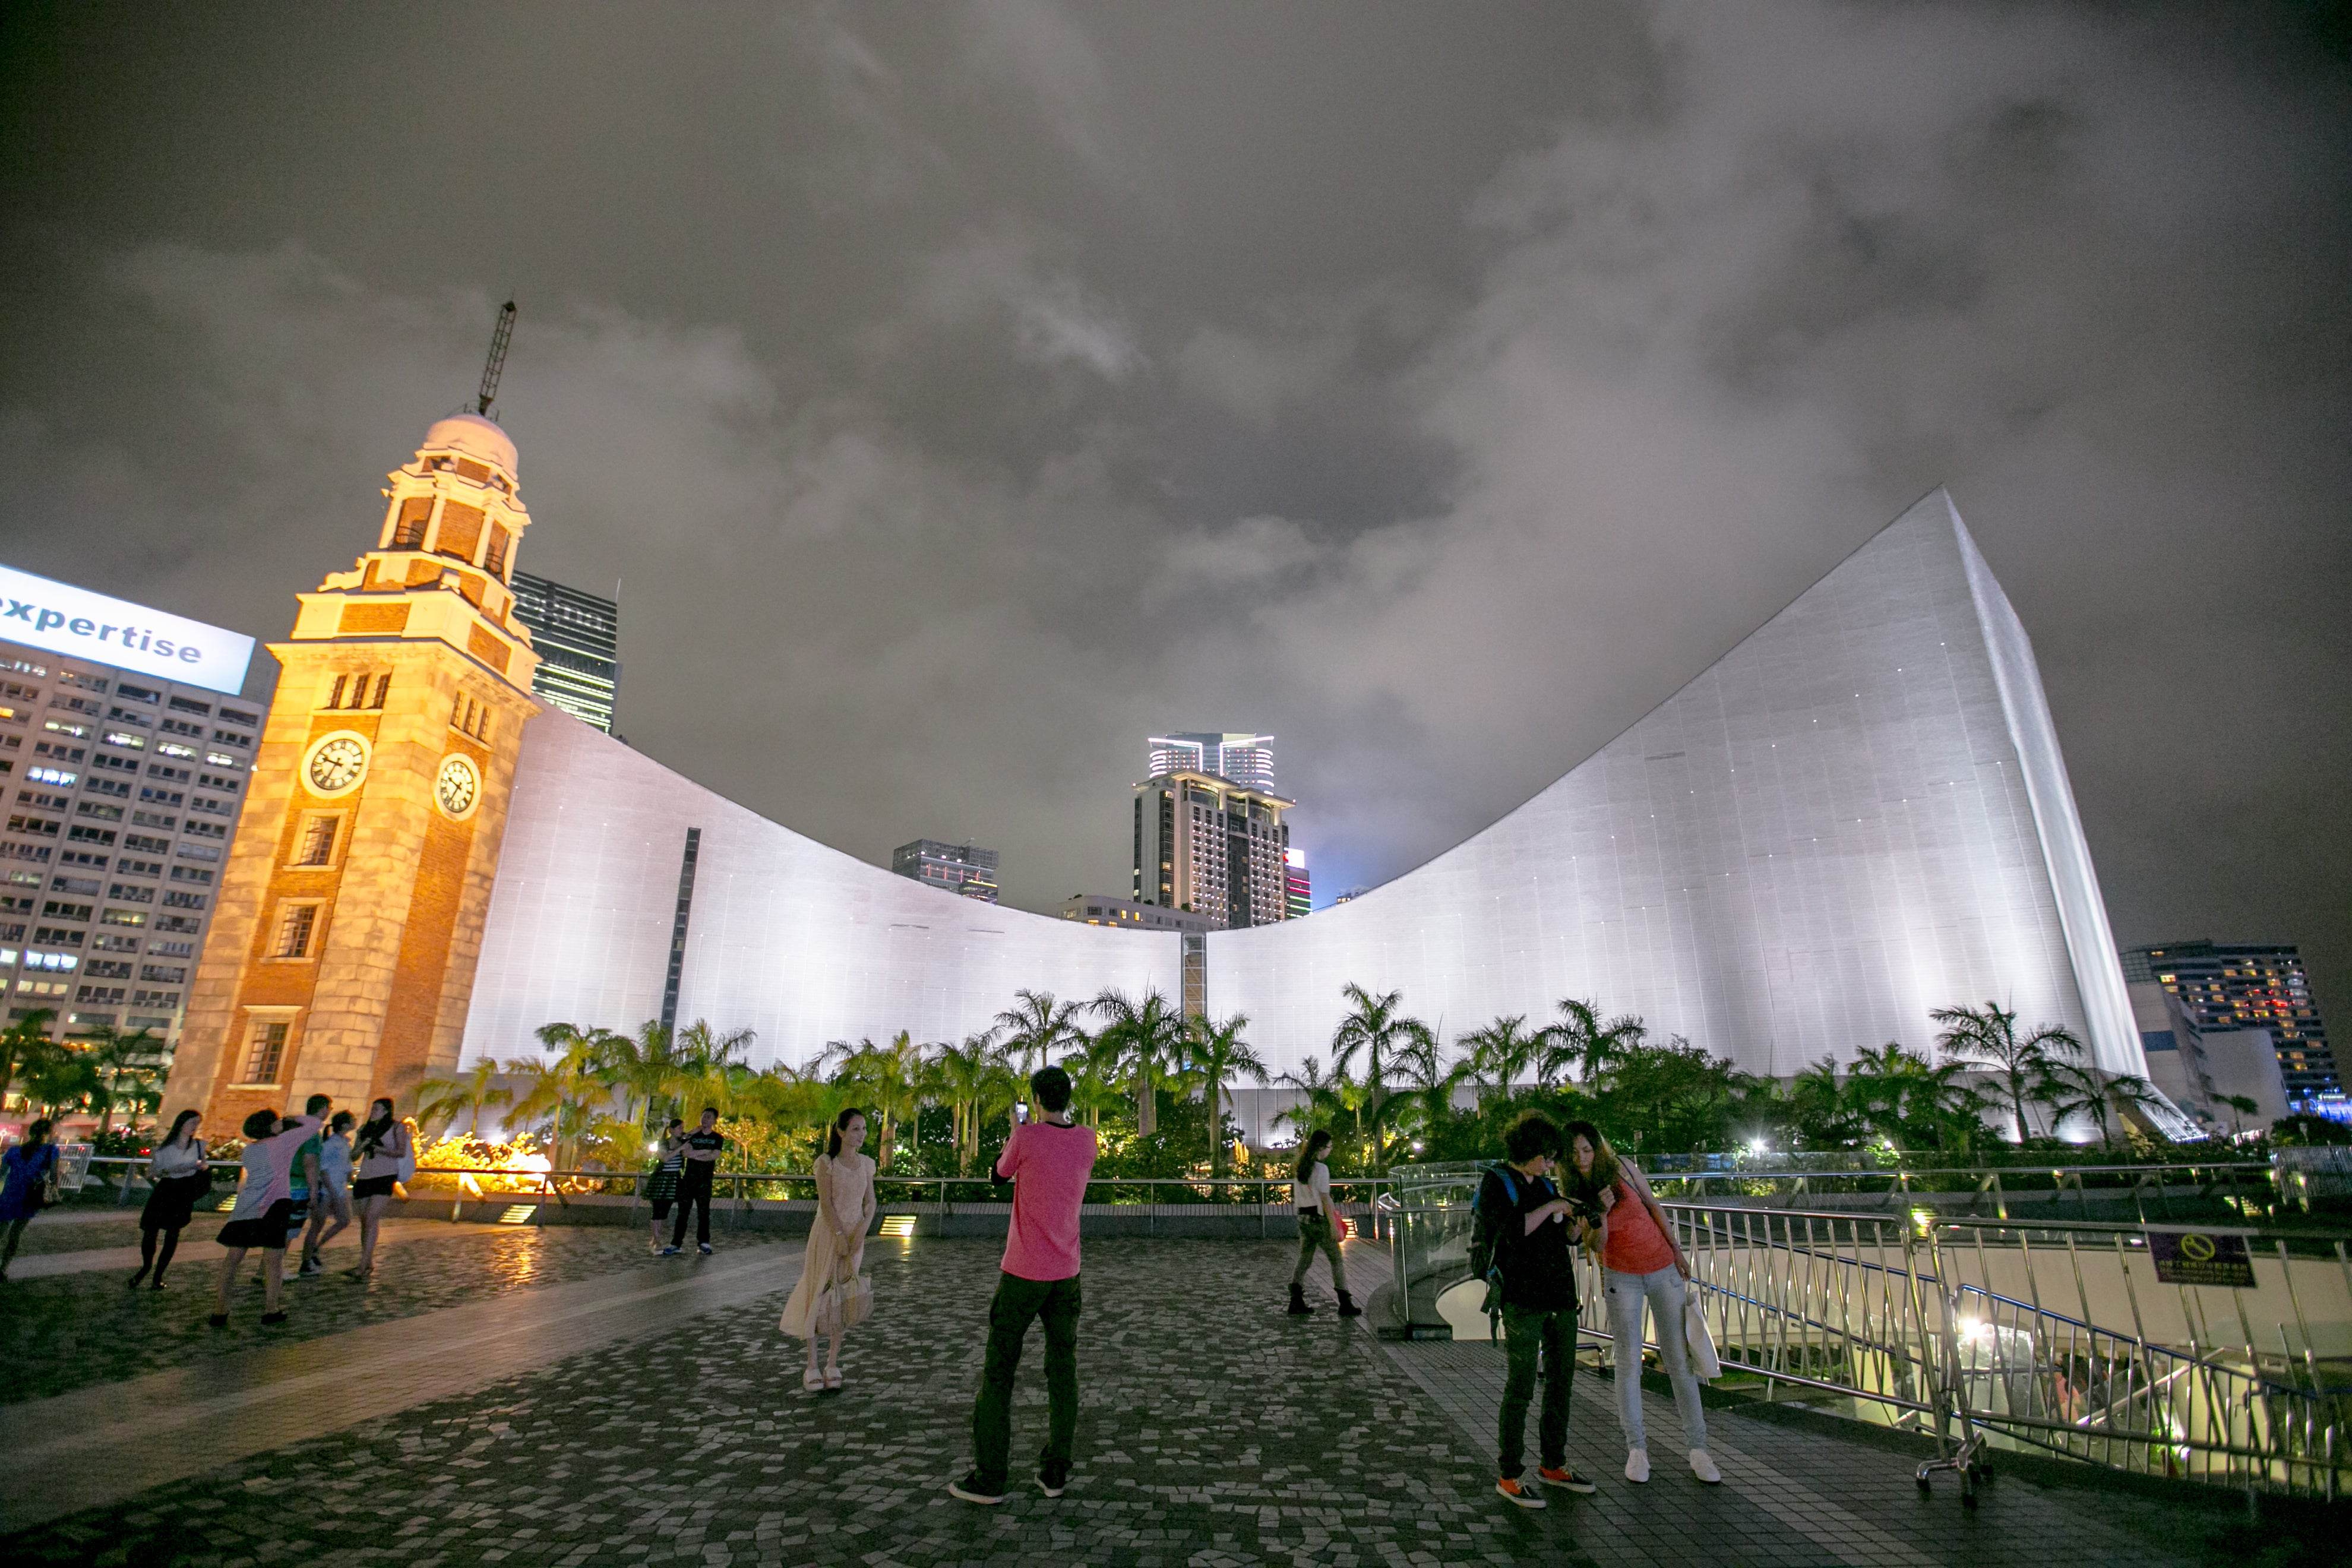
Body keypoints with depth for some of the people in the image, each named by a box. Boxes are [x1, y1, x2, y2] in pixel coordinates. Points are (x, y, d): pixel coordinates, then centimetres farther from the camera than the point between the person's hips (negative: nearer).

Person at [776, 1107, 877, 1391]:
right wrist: (839, 1236, -17)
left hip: (854, 1236, 4)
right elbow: (826, 1202, -12)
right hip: (827, 1233, -4)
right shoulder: (826, 1162, -8)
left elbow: (870, 1201, 6)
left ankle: (833, 1364, 15)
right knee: (819, 1293, -1)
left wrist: (862, 1230, -9)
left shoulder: (867, 1164, 6)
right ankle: (812, 1367, 8)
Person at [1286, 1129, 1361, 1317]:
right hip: (1319, 1218, -7)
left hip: (1303, 1217, 7)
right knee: (1336, 1260, 4)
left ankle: (1296, 1303, 8)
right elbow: (1325, 1199, -15)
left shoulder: (1299, 1167, 9)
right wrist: (1334, 1226, -12)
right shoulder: (1321, 1168, -14)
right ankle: (1345, 1304, 7)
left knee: (1304, 1259, 11)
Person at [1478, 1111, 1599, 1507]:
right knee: (1520, 1388, -3)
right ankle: (1508, 1475, 8)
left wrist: (1577, 1227, -1)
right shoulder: (1496, 1183, -7)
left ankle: (1553, 1464, 28)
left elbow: (1565, 1238, 20)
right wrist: (1552, 1207, -14)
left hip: (1561, 1296, 7)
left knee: (1561, 1380, 14)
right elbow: (1513, 1230, -22)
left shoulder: (1545, 1185, 14)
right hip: (1524, 1299, -7)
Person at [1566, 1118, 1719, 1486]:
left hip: (1664, 1269, 0)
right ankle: (1636, 1448, 15)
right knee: (1628, 1362, 2)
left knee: (1679, 1358, 4)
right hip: (1622, 1277, 0)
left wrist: (1676, 1248, 0)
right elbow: (1598, 1243, -13)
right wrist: (1603, 1212, -30)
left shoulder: (1621, 1169, -10)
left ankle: (1698, 1448, 14)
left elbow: (1652, 1205, 2)